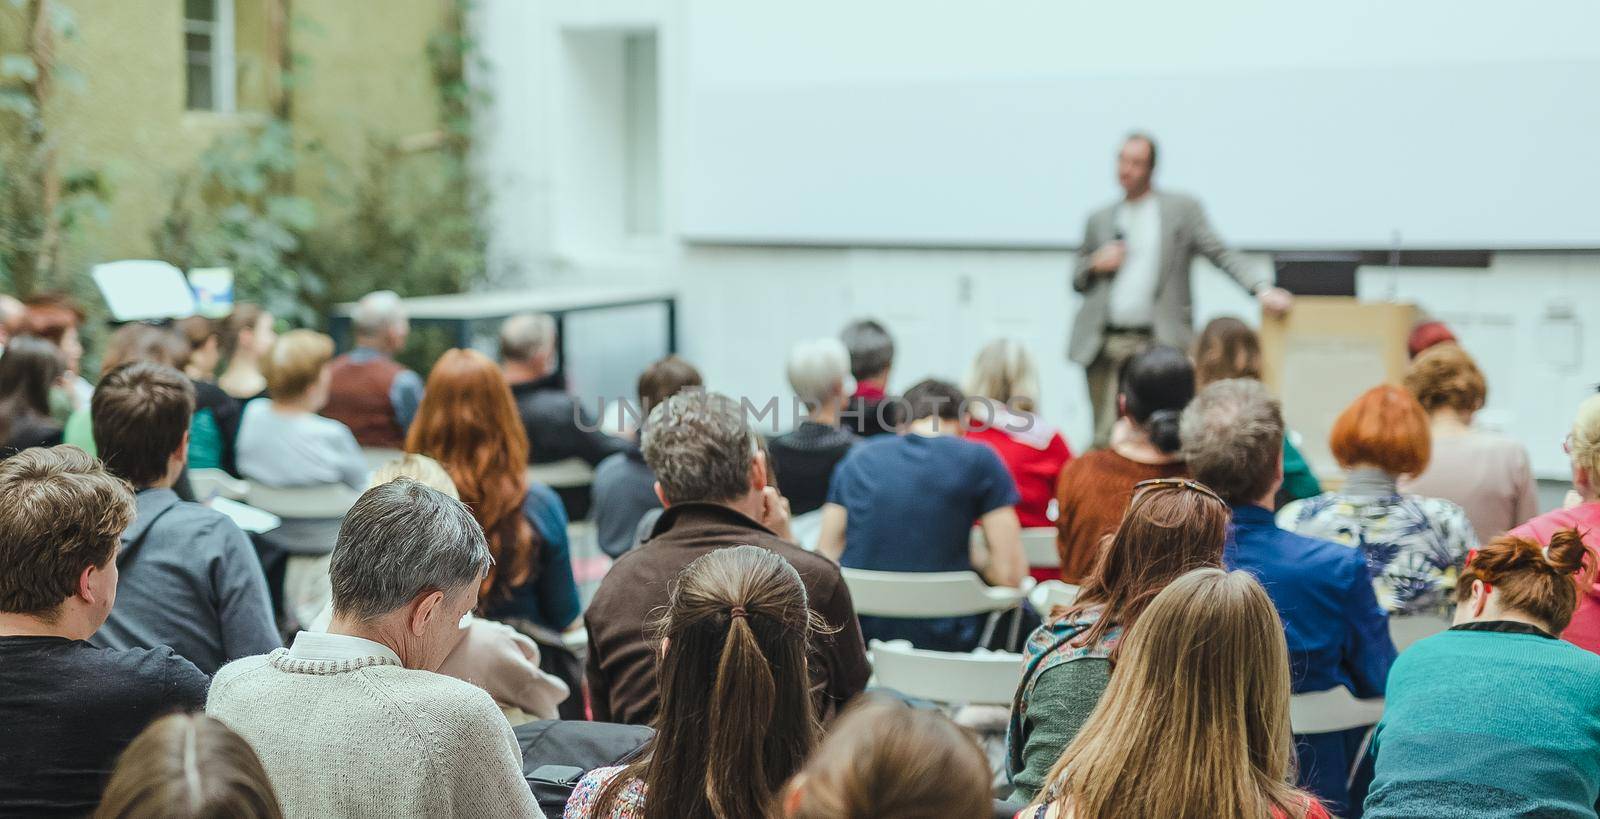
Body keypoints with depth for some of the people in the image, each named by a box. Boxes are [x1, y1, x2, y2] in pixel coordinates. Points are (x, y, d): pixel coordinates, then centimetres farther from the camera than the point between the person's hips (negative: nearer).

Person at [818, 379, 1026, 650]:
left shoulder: (857, 458, 5)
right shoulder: (979, 460, -4)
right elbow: (1010, 573, -9)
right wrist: (973, 560, 11)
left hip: (860, 636, 4)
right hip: (942, 640, -4)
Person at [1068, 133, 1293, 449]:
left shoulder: (1182, 209, 7)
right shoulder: (1099, 219, 17)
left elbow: (1220, 254, 0)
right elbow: (1078, 280, 23)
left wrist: (1262, 287, -14)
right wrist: (1095, 265, 0)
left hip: (1158, 344, -3)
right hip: (1104, 344, 3)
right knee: (1105, 438, 2)